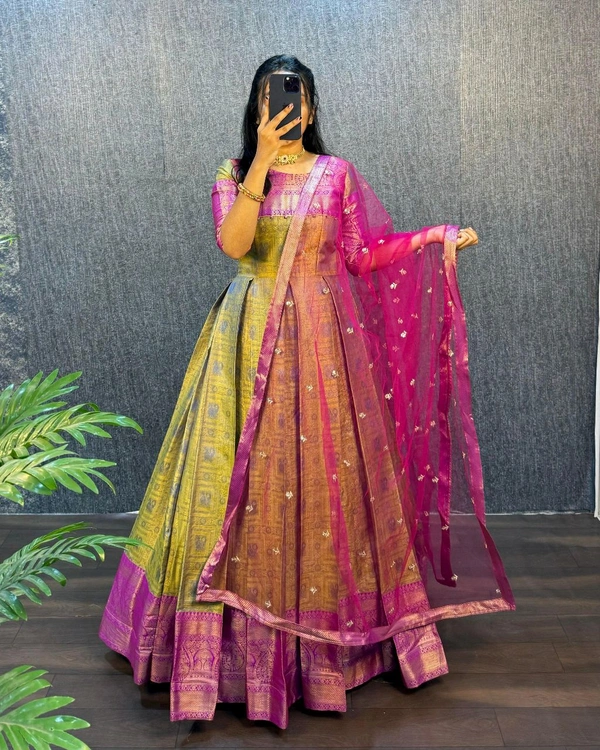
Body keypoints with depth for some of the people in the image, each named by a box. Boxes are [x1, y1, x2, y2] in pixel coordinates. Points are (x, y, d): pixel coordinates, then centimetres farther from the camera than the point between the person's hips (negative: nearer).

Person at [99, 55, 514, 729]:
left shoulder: (336, 174, 8)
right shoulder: (234, 171, 7)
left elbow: (367, 252, 6)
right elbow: (232, 243, -11)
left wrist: (439, 237, -2)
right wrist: (262, 161, -13)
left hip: (321, 334, 1)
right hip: (251, 336, 0)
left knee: (323, 470, 3)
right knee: (246, 472, -1)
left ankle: (327, 629, 21)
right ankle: (245, 636, 11)